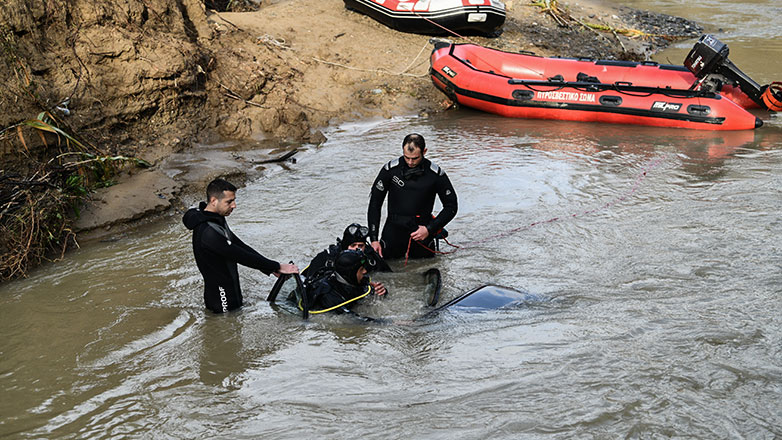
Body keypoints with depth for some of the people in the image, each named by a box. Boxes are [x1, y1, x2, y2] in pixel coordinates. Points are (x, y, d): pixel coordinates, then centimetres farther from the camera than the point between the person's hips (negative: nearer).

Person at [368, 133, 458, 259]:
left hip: (421, 229, 0)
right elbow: (374, 204, -2)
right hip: (394, 229, 1)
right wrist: (374, 239, -9)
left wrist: (430, 229, -9)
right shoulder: (390, 169, -7)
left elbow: (451, 206, 2)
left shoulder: (435, 174, -8)